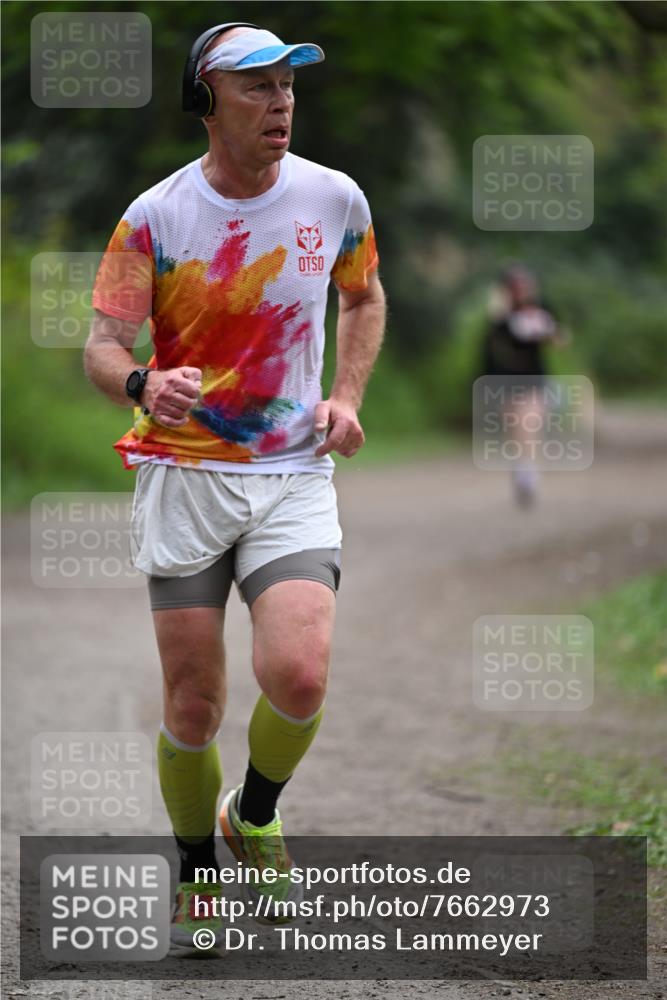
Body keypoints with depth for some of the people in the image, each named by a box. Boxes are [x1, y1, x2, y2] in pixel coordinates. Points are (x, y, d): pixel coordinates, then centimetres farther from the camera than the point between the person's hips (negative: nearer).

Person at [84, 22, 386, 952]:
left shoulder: (335, 199, 1)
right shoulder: (156, 217, -6)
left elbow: (363, 298, 21)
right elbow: (102, 344, -9)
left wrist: (347, 397, 6)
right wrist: (141, 383, -32)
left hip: (294, 476, 1)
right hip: (184, 476, -1)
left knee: (298, 673, -20)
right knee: (193, 704, 0)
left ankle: (256, 816, 11)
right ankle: (196, 873, 24)